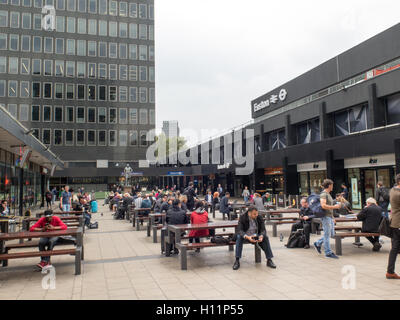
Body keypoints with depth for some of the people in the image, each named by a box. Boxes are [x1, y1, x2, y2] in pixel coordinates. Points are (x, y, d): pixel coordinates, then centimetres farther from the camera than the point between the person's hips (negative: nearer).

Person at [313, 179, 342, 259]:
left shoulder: (328, 194, 17)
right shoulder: (323, 194, -13)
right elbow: (323, 206, -25)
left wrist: (333, 218, 22)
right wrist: (335, 207, -20)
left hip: (330, 216, 10)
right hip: (326, 216, -10)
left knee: (331, 234, 13)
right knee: (327, 235, -3)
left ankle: (318, 244, 23)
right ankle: (328, 252, 3)